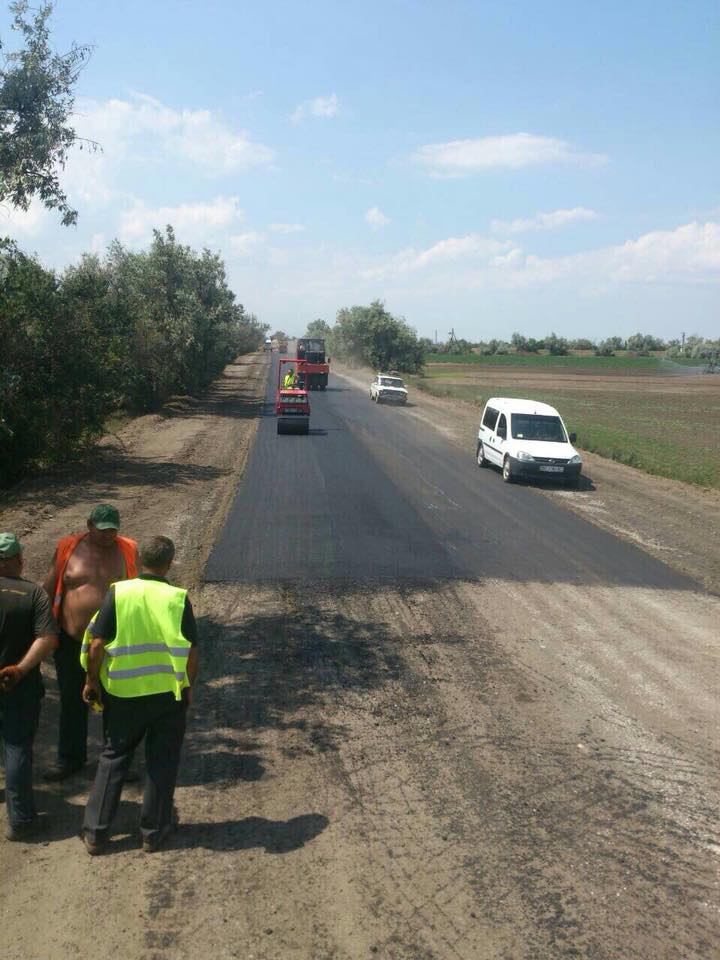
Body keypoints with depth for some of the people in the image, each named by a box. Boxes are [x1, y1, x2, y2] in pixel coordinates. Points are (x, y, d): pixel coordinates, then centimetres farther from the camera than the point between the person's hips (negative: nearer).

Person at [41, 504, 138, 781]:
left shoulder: (128, 551, -4)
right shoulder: (68, 548, -3)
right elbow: (48, 589, 5)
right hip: (71, 641, 1)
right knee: (72, 702, 14)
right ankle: (70, 758, 31)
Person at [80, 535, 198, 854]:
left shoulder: (117, 593, -10)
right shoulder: (177, 598, -10)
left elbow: (97, 643, -9)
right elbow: (191, 650, -7)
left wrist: (92, 679, 6)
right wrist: (189, 685, 8)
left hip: (122, 693, 1)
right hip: (168, 693, -1)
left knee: (113, 759, 17)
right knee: (162, 762, 14)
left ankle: (96, 832, 22)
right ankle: (153, 831, 24)